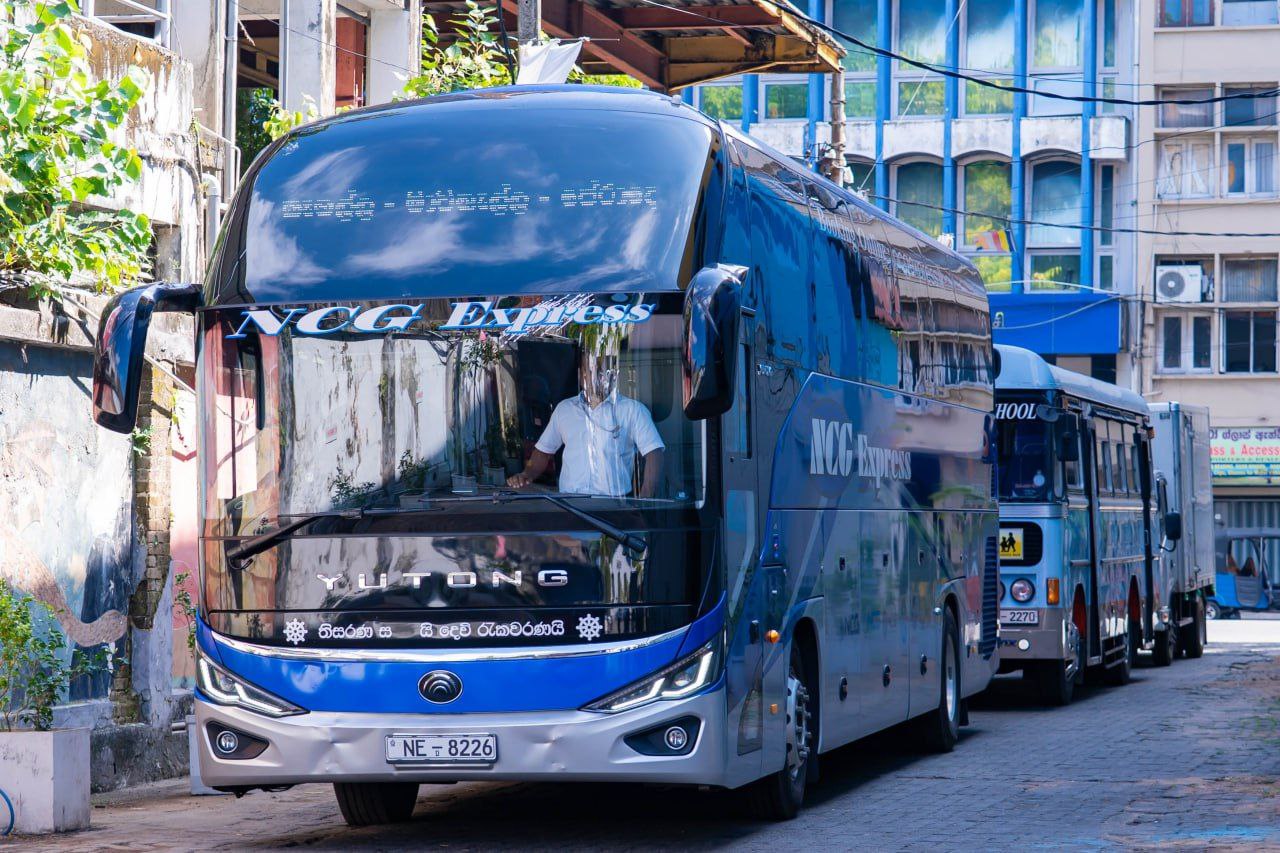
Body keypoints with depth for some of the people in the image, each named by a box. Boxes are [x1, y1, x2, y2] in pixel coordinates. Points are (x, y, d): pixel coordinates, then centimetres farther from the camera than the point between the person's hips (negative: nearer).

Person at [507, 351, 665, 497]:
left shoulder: (632, 410, 6)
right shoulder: (564, 409, 19)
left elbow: (653, 453, -3)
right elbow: (544, 451, 27)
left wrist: (644, 500, -17)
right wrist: (527, 475, 7)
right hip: (568, 501, 3)